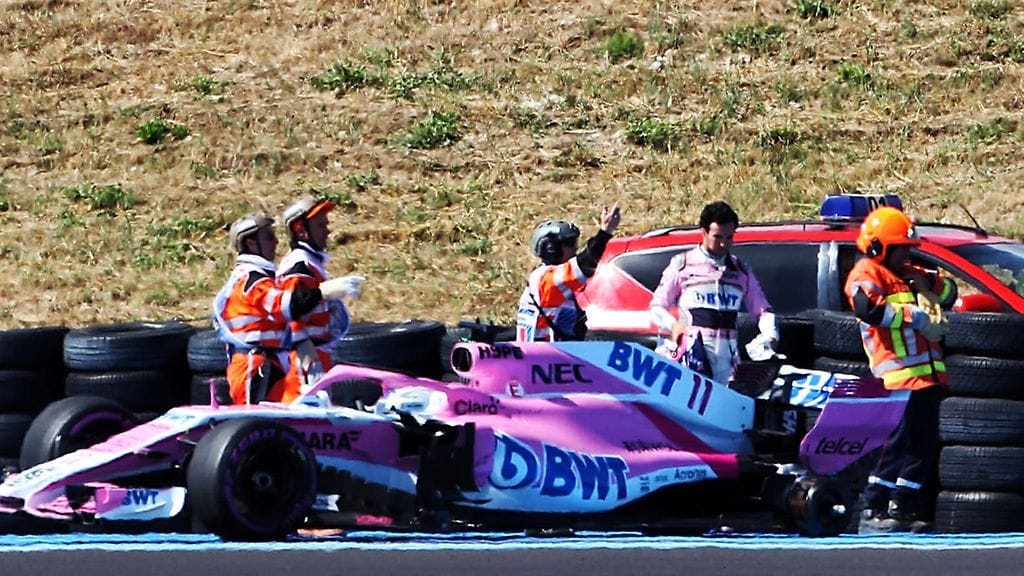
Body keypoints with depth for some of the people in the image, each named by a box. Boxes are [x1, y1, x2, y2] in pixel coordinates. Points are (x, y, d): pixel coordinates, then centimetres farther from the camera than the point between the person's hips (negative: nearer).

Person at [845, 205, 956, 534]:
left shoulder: (906, 273, 25)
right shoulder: (866, 274, -2)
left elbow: (950, 293, 29)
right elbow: (868, 309, -22)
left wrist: (929, 283, 7)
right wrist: (913, 315, -16)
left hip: (927, 376, 10)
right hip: (901, 377, -10)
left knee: (924, 445, 10)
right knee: (900, 445, -13)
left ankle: (903, 510, 15)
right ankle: (873, 510, -10)